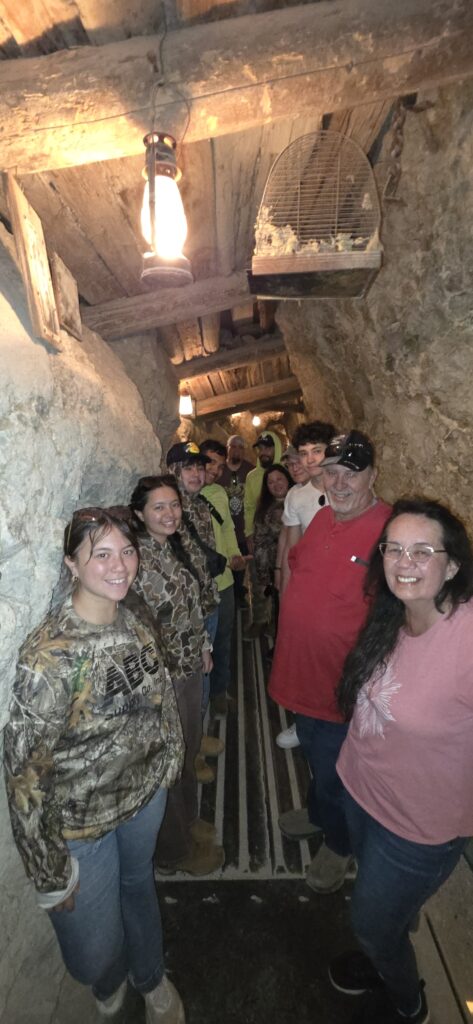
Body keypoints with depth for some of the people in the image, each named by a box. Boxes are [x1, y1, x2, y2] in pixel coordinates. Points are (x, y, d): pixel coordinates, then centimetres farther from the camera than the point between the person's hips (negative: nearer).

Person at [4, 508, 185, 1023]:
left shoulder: (137, 628, -11)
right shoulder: (48, 654, -30)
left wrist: (168, 764, 12)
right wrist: (50, 872, -13)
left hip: (145, 792, 5)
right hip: (82, 821, -4)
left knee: (139, 884, 30)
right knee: (96, 954, 15)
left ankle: (151, 978, 62)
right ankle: (110, 983, 55)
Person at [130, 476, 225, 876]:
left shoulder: (175, 547, 2)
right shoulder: (138, 559, -24)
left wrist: (204, 645, 15)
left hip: (190, 664, 8)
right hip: (162, 675, -7)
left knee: (190, 748, 24)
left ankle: (188, 820, 50)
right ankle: (175, 850, 39)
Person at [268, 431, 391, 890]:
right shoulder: (322, 518, -2)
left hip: (342, 684, -7)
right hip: (302, 671, 7)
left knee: (334, 774, 18)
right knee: (313, 756, 31)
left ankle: (339, 846, 49)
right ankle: (317, 813, 59)